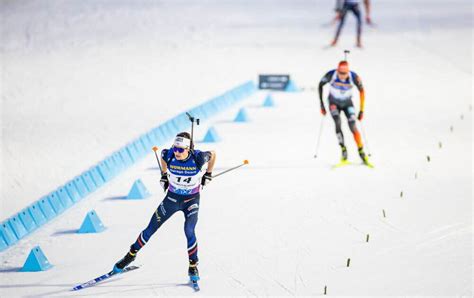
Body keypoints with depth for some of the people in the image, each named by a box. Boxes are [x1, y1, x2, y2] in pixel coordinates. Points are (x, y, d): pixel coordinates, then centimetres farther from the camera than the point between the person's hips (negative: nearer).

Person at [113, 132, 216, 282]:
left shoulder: (198, 158, -28)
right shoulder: (169, 156, -23)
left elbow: (213, 154, -5)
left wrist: (208, 175, 3)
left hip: (192, 200, -2)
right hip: (172, 197, 2)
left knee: (189, 231, -19)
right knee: (151, 229, 7)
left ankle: (193, 266, 0)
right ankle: (131, 254, 27)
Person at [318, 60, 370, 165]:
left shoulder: (354, 77, -28)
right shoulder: (331, 75, -28)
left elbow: (361, 91, -11)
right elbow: (320, 85, -9)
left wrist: (361, 110, -12)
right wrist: (321, 104, -10)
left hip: (348, 103, 0)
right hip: (334, 103, 0)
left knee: (353, 127, -15)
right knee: (338, 123, -25)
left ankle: (362, 153, -7)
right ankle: (343, 150, -23)